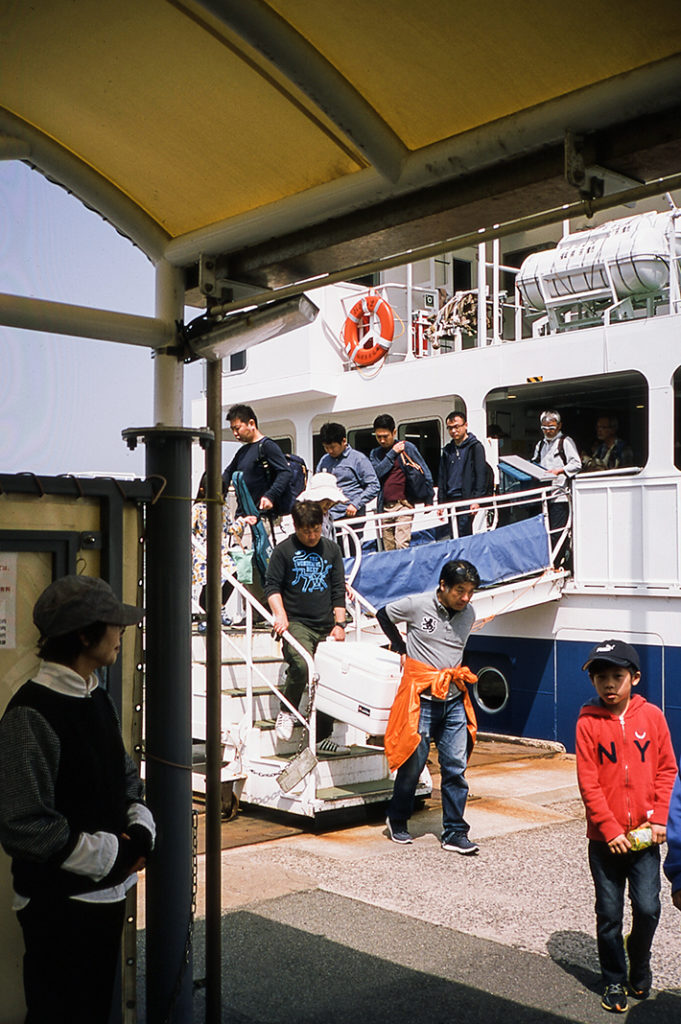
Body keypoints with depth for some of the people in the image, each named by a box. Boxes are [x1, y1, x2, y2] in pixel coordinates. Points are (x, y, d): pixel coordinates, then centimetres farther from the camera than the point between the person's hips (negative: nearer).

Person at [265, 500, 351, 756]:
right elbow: (272, 586, 3)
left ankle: (322, 738, 12)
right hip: (296, 622, -4)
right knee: (301, 665, -29)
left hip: (326, 626, 4)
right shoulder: (284, 550, 3)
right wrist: (280, 614, -13)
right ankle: (286, 712, -3)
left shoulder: (331, 549, 13)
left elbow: (339, 590, 15)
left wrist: (339, 624, 7)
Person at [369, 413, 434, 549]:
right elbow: (376, 473, -5)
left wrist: (428, 501, 2)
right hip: (385, 506, 4)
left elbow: (425, 474, 4)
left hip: (404, 504, -4)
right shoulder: (375, 454, 15)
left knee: (401, 545, -17)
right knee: (389, 549, 4)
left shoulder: (407, 447, 3)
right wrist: (392, 453, -6)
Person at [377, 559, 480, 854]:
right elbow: (383, 615, 9)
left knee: (456, 768, 0)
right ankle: (397, 820, 28)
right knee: (413, 765, 6)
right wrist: (401, 648, 8)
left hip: (454, 701, 4)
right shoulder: (417, 605, -8)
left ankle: (455, 833, 8)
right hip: (421, 699, -4)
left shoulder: (469, 614, 6)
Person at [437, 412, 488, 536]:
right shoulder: (447, 450, 18)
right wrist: (441, 502, 12)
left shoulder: (475, 446, 0)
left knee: (463, 534, -14)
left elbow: (481, 474, -7)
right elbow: (442, 478, 20)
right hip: (450, 500, 6)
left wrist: (476, 499, -15)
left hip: (467, 499, -6)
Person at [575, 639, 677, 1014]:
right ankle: (614, 980, 26)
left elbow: (667, 770, 3)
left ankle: (640, 963, 25)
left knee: (647, 908, -4)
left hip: (644, 834, 1)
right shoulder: (588, 723, -6)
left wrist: (659, 818, -5)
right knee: (609, 914, 6)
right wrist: (611, 829, -11)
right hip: (604, 838, -1)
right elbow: (588, 784, -7)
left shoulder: (651, 716, -1)